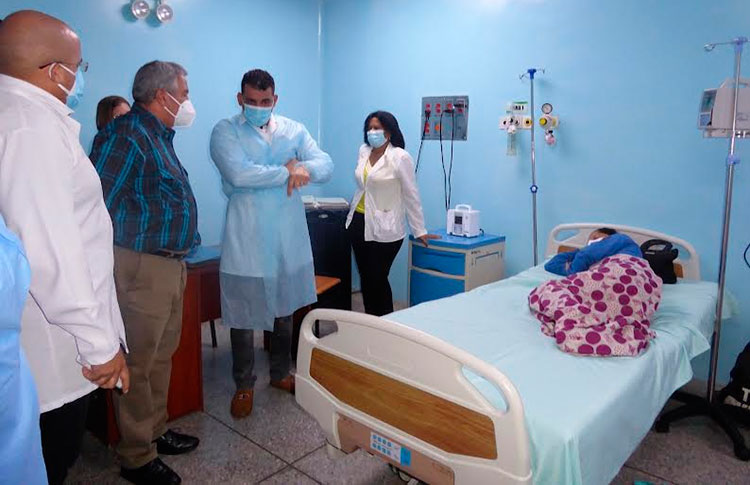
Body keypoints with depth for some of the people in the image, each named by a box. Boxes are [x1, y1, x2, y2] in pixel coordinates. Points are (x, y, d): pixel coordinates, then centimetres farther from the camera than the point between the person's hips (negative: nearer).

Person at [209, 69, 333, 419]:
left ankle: (280, 373, 36)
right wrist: (288, 170, -14)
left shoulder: (294, 130, 8)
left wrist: (304, 168, -24)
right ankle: (244, 385, 25)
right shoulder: (225, 131, -3)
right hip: (245, 240, -3)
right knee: (243, 315, 5)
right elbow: (238, 174, -20)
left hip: (289, 237, 4)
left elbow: (326, 165, -2)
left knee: (285, 309, 16)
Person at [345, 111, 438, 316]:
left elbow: (411, 195, -10)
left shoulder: (400, 157, -12)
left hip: (383, 229, -6)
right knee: (365, 277, 13)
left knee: (378, 279, 1)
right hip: (358, 223, 6)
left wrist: (419, 230, -9)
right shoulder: (364, 151, 7)